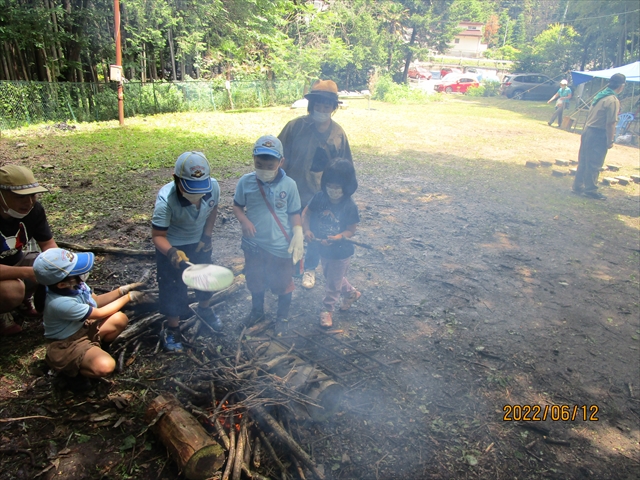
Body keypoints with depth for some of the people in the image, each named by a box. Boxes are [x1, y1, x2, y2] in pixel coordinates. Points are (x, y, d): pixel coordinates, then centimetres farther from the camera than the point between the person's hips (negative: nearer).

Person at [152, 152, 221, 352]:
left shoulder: (213, 187, -26)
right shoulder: (166, 200, -36)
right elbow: (158, 236, -30)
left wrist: (207, 236, -5)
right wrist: (171, 253, -48)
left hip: (199, 242, 4)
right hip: (172, 246, -4)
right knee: (173, 287, 5)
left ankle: (204, 308, 53)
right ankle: (171, 328, 31)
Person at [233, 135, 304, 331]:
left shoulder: (288, 184, -15)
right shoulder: (245, 182, -11)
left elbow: (294, 213, -6)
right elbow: (237, 206, 1)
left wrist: (298, 236, -15)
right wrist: (244, 221, -18)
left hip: (280, 246, -2)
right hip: (253, 244, 2)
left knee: (283, 284, 17)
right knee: (255, 281, 24)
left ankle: (282, 316, 43)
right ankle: (257, 310, 51)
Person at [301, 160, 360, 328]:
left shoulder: (349, 207, -23)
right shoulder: (320, 197, -13)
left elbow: (351, 230, -18)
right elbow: (306, 213, -4)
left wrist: (337, 237, -36)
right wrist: (307, 230, -20)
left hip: (341, 252, -5)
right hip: (324, 249, 6)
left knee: (333, 283, 12)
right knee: (332, 278, 27)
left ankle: (327, 310, 35)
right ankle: (351, 293, 53)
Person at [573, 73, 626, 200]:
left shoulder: (599, 96, 10)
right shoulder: (613, 101, -16)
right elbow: (610, 123, -19)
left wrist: (587, 129, 20)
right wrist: (610, 141, -12)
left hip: (588, 131, 8)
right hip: (598, 135, -8)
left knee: (583, 161, 14)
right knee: (594, 164, 1)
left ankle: (578, 186, 21)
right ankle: (590, 189, 9)